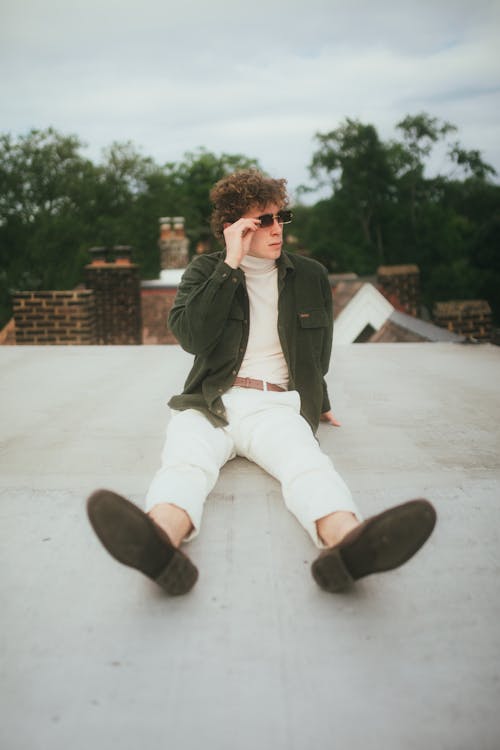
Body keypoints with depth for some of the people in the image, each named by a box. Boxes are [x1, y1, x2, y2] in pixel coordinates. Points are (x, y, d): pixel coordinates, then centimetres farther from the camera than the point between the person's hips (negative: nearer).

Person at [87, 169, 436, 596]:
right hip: (211, 403, 0)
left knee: (307, 461, -34)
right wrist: (231, 265, -7)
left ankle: (346, 544, -64)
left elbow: (319, 349, 31)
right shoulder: (205, 271, 11)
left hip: (277, 406, 1)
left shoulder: (311, 277, 15)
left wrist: (319, 402, 41)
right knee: (185, 460, -35)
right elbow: (191, 338, -7)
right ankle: (160, 543, -65)